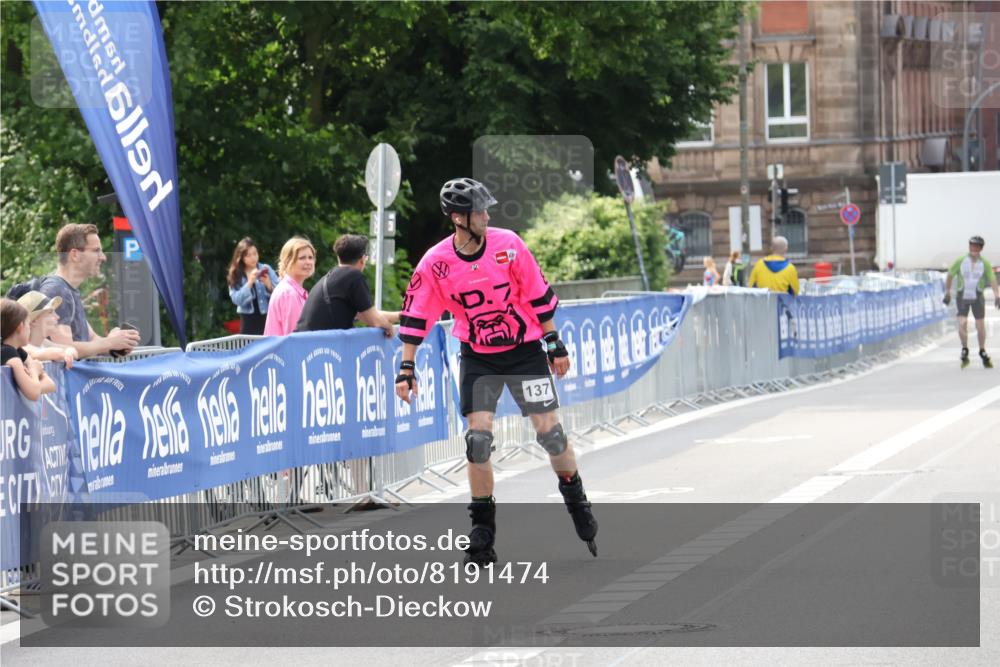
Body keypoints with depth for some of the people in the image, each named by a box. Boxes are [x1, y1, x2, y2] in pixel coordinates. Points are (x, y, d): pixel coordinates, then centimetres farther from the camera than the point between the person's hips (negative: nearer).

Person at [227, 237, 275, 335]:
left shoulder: (266, 269, 3)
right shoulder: (235, 275, 3)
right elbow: (237, 299, -9)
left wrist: (269, 285, -19)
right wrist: (249, 282, -19)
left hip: (266, 318, 0)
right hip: (248, 320, 0)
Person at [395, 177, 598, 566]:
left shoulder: (508, 245, -12)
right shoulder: (436, 263, -13)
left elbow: (538, 295, -2)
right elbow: (416, 316, -5)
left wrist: (554, 344, 1)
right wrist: (406, 367, -7)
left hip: (525, 350, 0)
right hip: (477, 359, 0)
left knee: (550, 431, -2)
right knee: (478, 438, -9)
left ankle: (578, 507, 21)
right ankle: (482, 533, 3)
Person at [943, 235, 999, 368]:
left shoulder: (985, 263, -6)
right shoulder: (960, 261, -6)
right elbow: (950, 275, 5)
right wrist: (947, 292, 5)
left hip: (977, 297, 1)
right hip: (962, 297, -1)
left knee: (980, 326, 1)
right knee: (962, 324, -14)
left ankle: (982, 352, 20)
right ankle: (964, 350, 5)